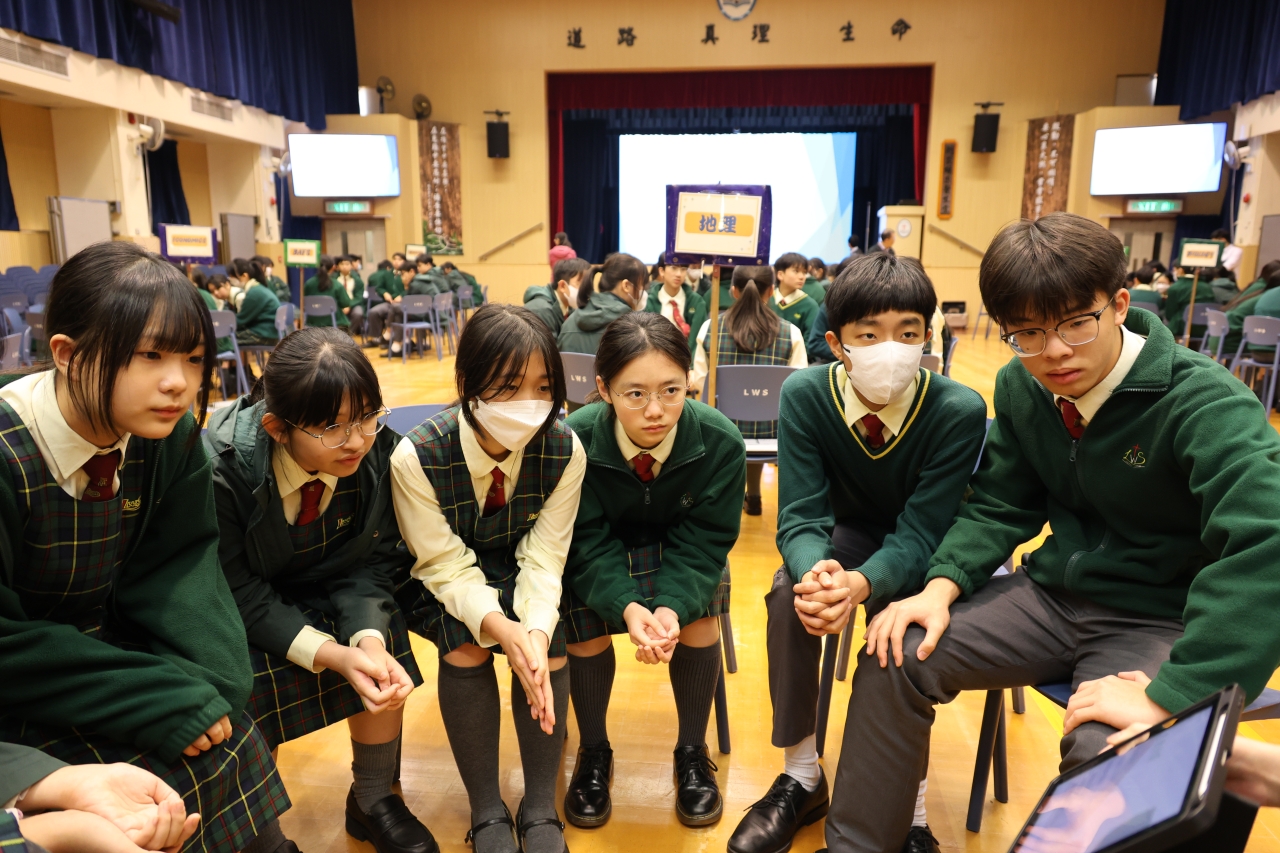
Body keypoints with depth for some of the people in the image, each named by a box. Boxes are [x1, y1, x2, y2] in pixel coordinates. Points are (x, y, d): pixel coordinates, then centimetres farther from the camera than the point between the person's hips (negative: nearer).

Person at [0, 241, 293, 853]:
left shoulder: (171, 436, -10)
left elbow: (178, 568, -6)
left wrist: (209, 687, -21)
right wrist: (162, 701, -25)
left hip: (113, 651, 5)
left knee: (230, 751, -10)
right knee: (160, 784, -19)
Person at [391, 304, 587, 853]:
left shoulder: (565, 450, -22)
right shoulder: (417, 457, -28)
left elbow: (544, 559, -19)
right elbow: (448, 567, -23)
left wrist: (536, 633, -38)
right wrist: (501, 627, -42)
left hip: (522, 572, 2)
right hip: (444, 581, -1)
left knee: (549, 641, -25)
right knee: (466, 644, -29)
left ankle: (540, 809, -6)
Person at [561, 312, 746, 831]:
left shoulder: (720, 442, -25)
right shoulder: (573, 442, -27)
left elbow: (702, 541, -20)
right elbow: (588, 543, -21)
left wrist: (672, 605, -38)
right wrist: (626, 606, -40)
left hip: (680, 554, 1)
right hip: (601, 557, 0)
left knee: (699, 611, -25)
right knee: (585, 617, -26)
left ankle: (693, 750, 2)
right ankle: (593, 750, 3)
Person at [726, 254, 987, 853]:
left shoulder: (959, 411, -27)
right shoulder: (805, 394, -22)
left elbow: (921, 534, -26)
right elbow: (800, 515, -23)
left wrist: (861, 583, -48)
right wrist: (815, 572, -47)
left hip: (920, 546, -2)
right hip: (849, 532, 2)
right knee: (789, 594, -27)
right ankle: (802, 778, -7)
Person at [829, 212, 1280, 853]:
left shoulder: (1205, 402, -21)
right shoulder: (1020, 387, -2)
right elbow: (999, 506, 4)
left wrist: (1170, 696, -36)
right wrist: (942, 586, -14)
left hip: (1163, 623, -4)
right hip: (1052, 594, 5)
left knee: (1106, 752, -34)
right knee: (896, 661, -11)